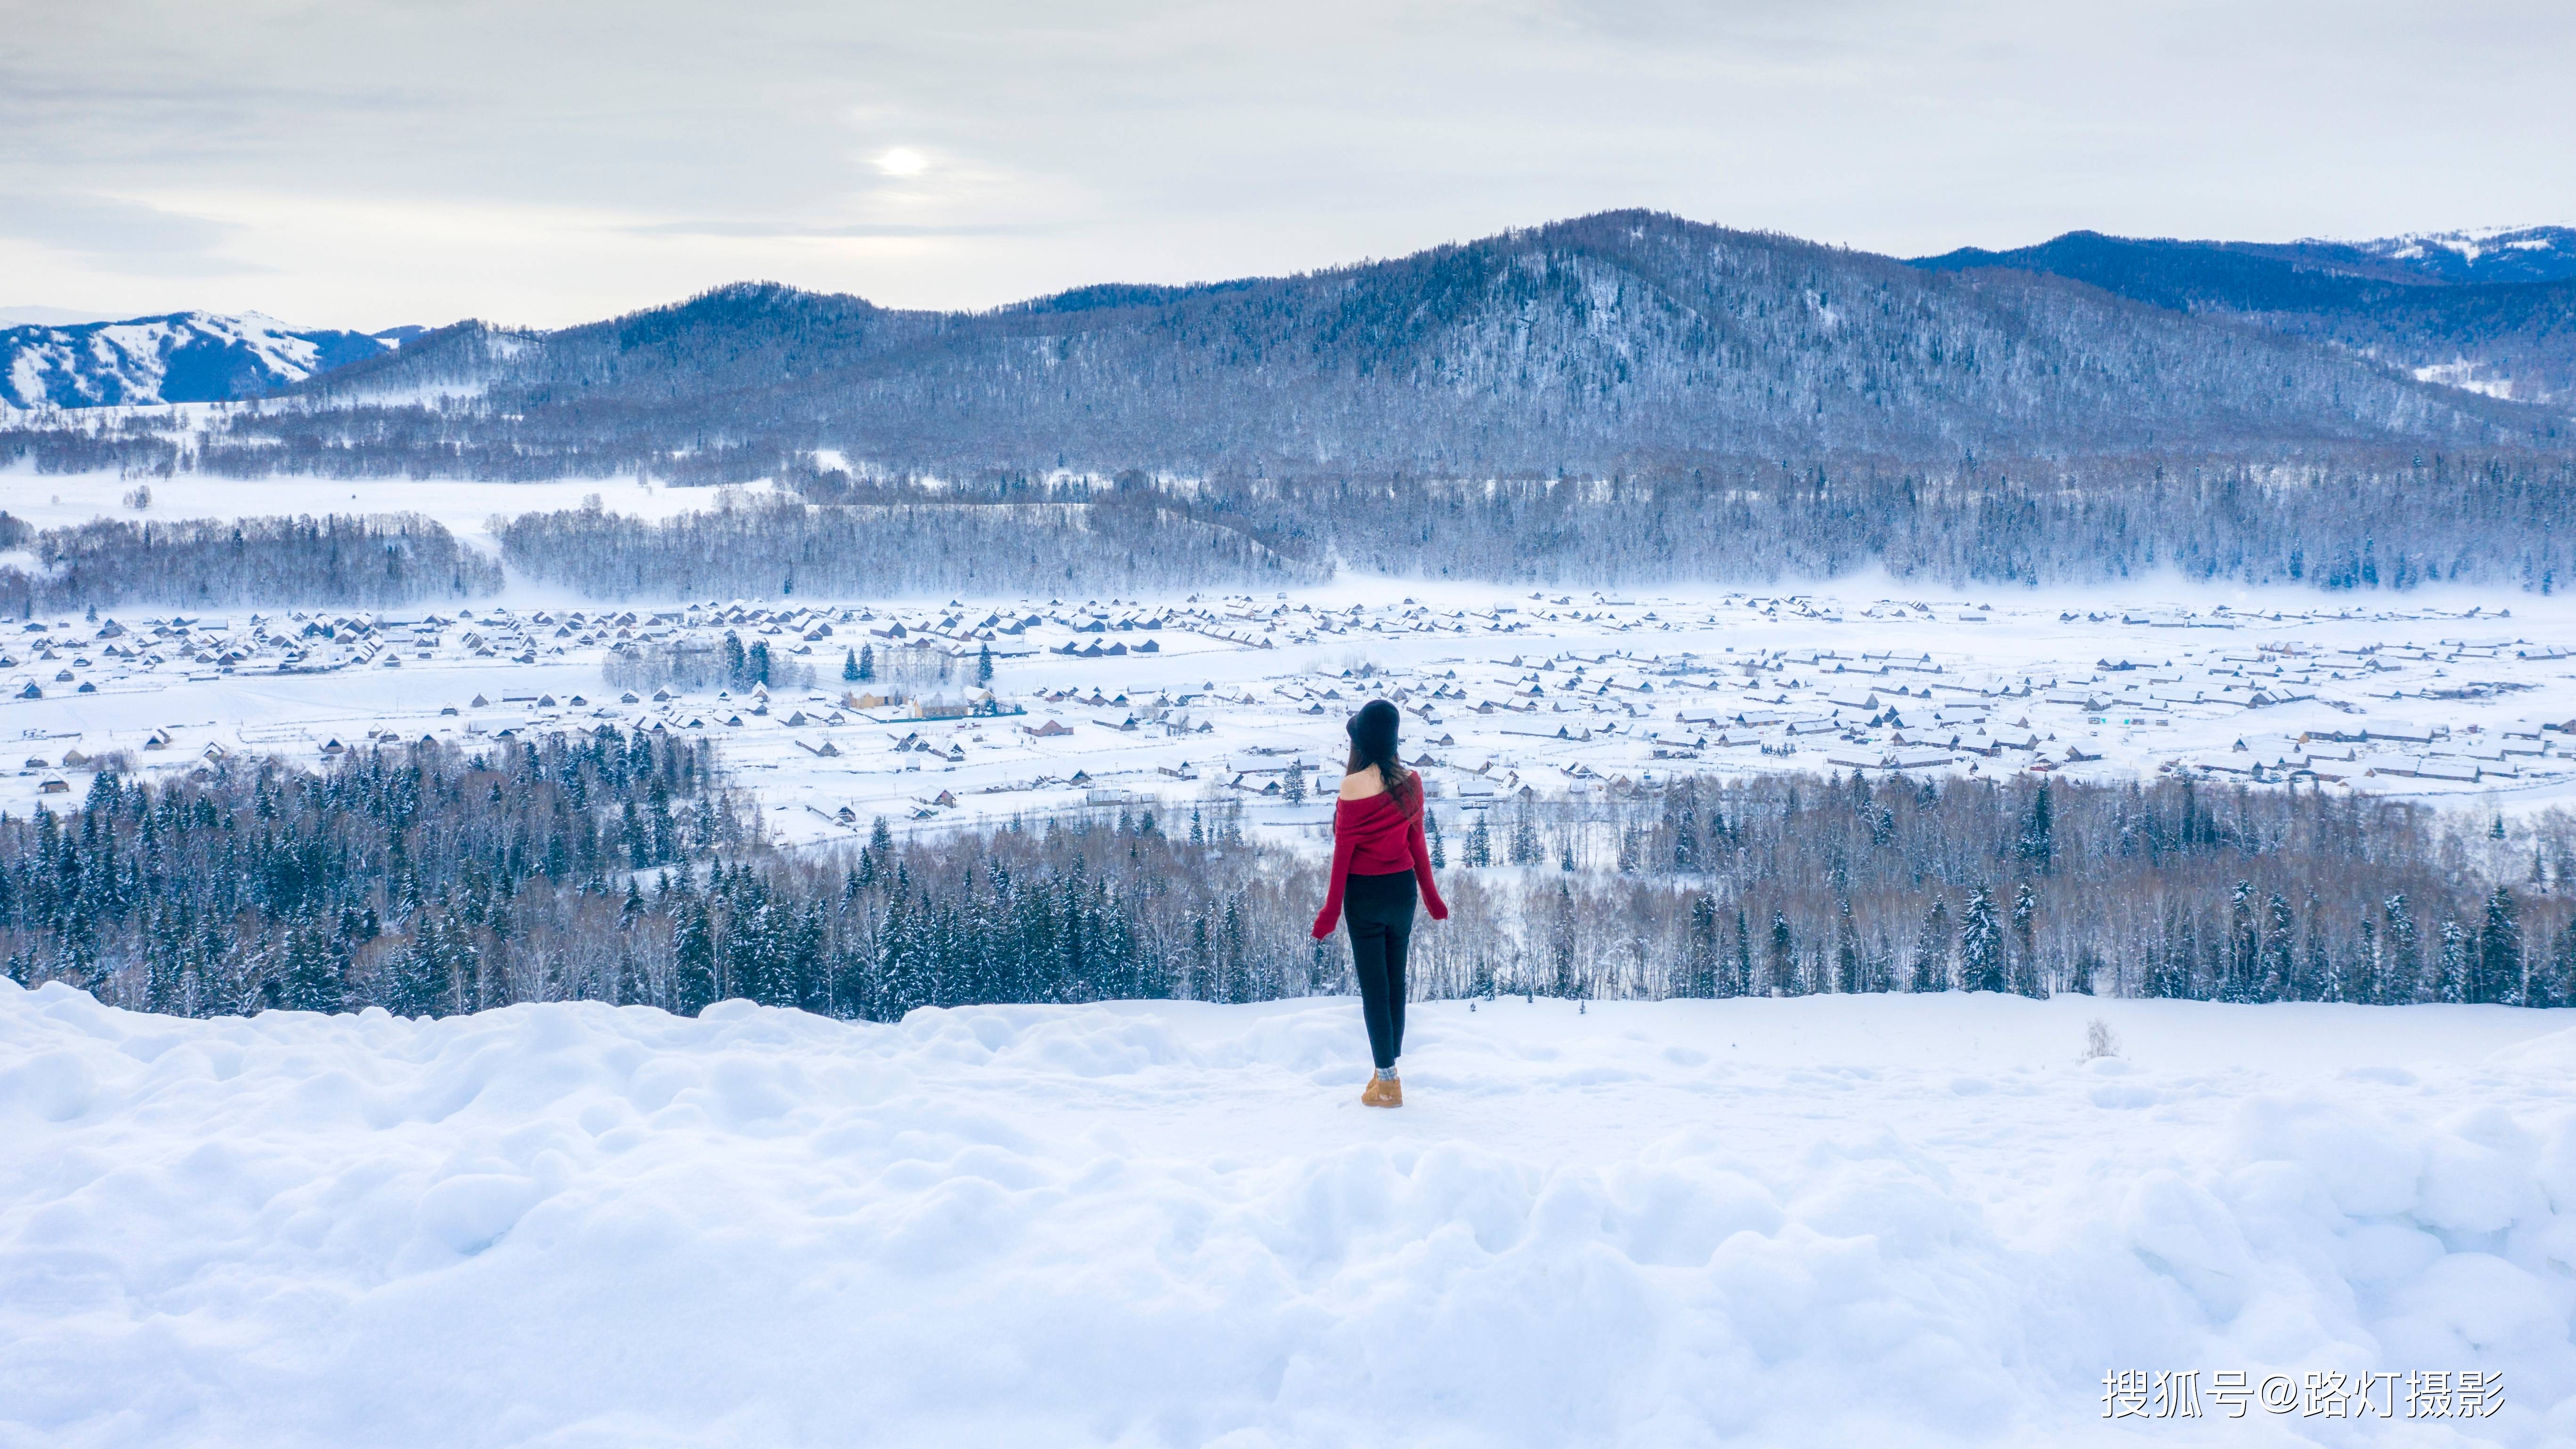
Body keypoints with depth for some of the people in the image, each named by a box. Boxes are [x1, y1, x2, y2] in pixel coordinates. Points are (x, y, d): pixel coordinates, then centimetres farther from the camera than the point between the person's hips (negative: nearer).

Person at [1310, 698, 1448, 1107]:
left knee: (1373, 985, 3)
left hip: (1365, 893, -5)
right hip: (1403, 889, 5)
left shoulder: (1355, 785, -17)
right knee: (1396, 980, 14)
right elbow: (1417, 841, 5)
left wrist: (1331, 909, -5)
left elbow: (1344, 850, -12)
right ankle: (1389, 1068, 23)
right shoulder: (1411, 781, -2)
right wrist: (1431, 895, 16)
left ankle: (1387, 1081, 7)